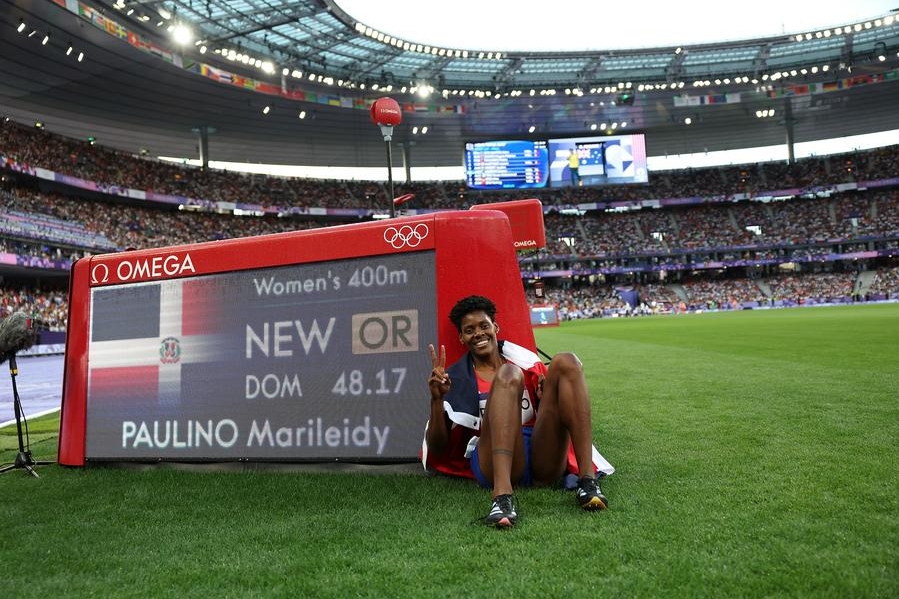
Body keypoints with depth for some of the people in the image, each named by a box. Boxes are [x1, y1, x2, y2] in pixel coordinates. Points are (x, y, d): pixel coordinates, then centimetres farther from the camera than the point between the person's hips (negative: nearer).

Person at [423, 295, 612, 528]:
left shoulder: (527, 362, 22)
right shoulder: (457, 380, 15)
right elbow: (437, 448, 8)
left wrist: (549, 397, 0)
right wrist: (436, 399, -8)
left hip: (545, 465, 3)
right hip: (494, 463, -3)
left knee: (566, 362, -12)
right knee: (508, 375, -25)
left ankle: (588, 480, -27)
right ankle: (502, 494, -44)